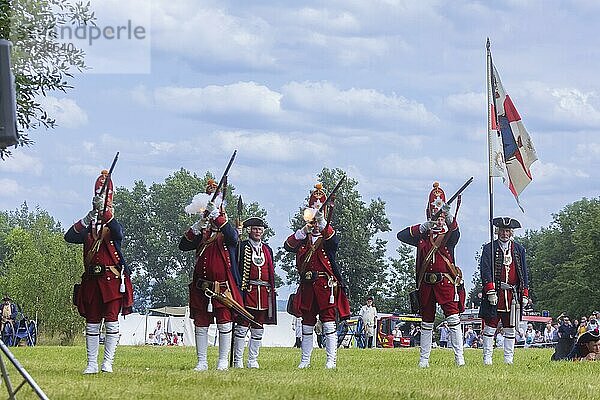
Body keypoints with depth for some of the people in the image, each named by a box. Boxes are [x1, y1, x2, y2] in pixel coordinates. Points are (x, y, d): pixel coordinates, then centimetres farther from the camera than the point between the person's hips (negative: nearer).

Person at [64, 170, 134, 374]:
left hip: (112, 281, -3)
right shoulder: (88, 229, 11)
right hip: (91, 281, 3)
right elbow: (69, 237, -7)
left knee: (111, 322, -4)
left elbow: (118, 233, -22)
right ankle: (92, 363, 7)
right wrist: (89, 217, -16)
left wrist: (105, 211, -32)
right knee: (92, 324, 4)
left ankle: (108, 362, -2)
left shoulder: (114, 227, 4)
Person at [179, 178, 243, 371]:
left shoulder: (227, 231, 2)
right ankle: (202, 362, 9)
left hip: (223, 288, -3)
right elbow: (183, 246, -3)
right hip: (201, 288, 3)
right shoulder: (201, 233, 12)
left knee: (224, 324, -1)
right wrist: (198, 225, -16)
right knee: (201, 325, 4)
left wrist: (217, 215, -31)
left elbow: (233, 237, -23)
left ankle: (223, 361, 8)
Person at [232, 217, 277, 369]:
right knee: (242, 326, -7)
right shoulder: (242, 247, 0)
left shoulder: (267, 249, 17)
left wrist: (271, 291, 14)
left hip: (264, 293, 5)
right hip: (248, 291, -5)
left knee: (258, 330, 7)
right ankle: (238, 361, -4)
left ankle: (253, 361, 12)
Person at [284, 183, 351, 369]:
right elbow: (288, 246, -5)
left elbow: (334, 242, -21)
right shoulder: (302, 237, 14)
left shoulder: (329, 233, 4)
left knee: (329, 323, -8)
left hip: (326, 285, -4)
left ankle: (331, 360, -8)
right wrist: (304, 231, -18)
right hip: (307, 286, 4)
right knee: (307, 324, 8)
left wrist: (322, 222, -35)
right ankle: (305, 359, 13)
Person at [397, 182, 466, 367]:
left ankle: (459, 357, -14)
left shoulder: (449, 235, 6)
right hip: (426, 283, 3)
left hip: (446, 281, -3)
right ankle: (424, 359, 12)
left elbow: (455, 232, -20)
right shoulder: (422, 235, 13)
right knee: (426, 322, 8)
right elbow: (401, 236, -3)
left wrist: (449, 216, -40)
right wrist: (422, 227, -15)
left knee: (453, 318, -13)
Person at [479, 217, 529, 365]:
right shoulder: (489, 248, 3)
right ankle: (487, 358, -2)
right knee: (490, 326, -3)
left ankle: (509, 359, 9)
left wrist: (524, 294, 7)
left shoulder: (519, 249, 14)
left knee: (510, 328, 6)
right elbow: (485, 271, -5)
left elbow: (524, 273, 15)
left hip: (513, 294, 3)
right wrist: (490, 291, -16)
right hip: (494, 293, -3)